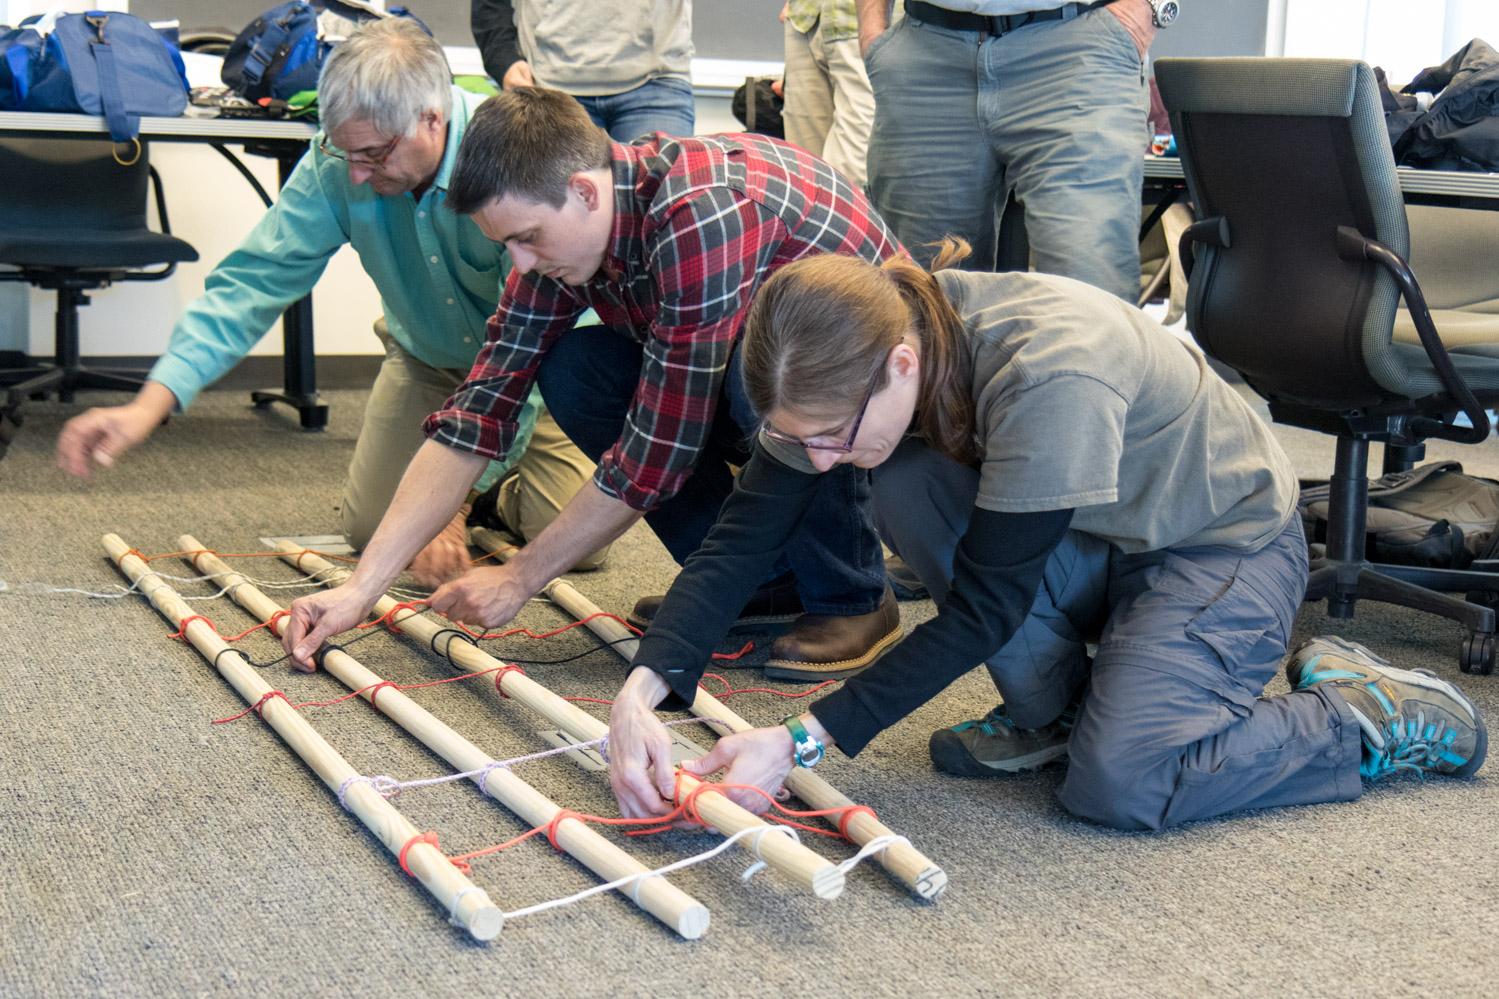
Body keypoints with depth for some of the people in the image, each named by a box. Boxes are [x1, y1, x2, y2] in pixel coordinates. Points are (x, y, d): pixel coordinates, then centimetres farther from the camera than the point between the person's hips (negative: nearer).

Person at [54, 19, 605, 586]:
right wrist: (151, 404, -34)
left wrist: (453, 501, -34)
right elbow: (255, 280, -20)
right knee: (369, 526, -7)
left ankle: (491, 491, 18)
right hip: (429, 361, 3)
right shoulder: (337, 163, -23)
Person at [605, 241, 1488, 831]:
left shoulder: (1049, 372, -38)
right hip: (1097, 540, 6)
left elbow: (983, 609, -32)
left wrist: (806, 743, -33)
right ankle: (1051, 709, 0)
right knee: (908, 492, -22)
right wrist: (645, 690, -31)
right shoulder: (850, 365, -18)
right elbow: (743, 537, -17)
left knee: (1117, 783, -26)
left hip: (1230, 544, -6)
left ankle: (1368, 717, -1)